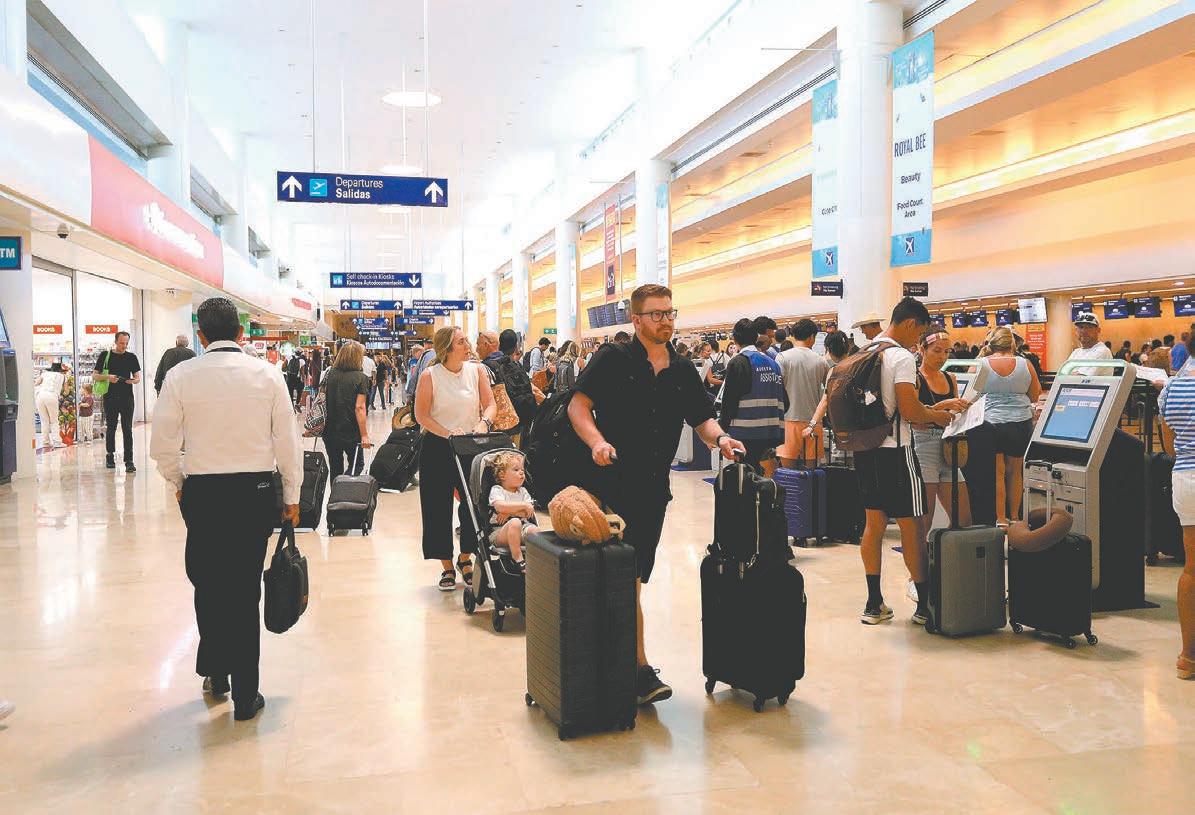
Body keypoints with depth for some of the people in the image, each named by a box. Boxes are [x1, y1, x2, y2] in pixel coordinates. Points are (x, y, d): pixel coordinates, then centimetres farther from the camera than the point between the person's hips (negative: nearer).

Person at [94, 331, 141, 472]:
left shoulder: (132, 357, 9)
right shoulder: (105, 355, 6)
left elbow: (138, 378, 9)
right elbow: (94, 376, 5)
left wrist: (133, 380, -14)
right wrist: (107, 377, -14)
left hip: (127, 398, 0)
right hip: (110, 397, 0)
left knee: (127, 429, -5)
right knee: (111, 428, 9)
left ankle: (129, 461, -8)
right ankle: (110, 457, 23)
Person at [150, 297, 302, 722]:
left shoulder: (180, 375, -4)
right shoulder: (267, 374, -3)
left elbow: (163, 445, -3)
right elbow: (288, 441, -2)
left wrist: (178, 482, 16)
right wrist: (291, 496, 8)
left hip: (202, 492, 0)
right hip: (256, 490, 0)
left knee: (207, 584, 19)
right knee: (245, 589, 7)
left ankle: (215, 672, 32)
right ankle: (245, 695, 13)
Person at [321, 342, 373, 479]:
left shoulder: (330, 374, 4)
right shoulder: (361, 378, -9)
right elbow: (359, 407, -16)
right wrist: (364, 435, -15)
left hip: (330, 431, 4)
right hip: (351, 432, -4)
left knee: (335, 468, 16)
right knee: (357, 464, 13)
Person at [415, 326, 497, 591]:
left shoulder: (477, 370, 1)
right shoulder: (429, 376, -7)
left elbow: (490, 404, 1)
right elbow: (421, 415, -9)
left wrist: (483, 422, -20)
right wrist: (448, 433, -20)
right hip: (437, 448, -2)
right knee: (439, 508, 3)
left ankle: (465, 559, 24)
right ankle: (447, 567, 17)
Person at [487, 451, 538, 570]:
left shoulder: (523, 491, 17)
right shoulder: (496, 490, 3)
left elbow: (529, 512, 1)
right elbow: (500, 507, -20)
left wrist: (509, 512, -13)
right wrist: (523, 505, -16)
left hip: (522, 529, 4)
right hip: (499, 531, -4)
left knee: (535, 530, -30)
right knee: (515, 522, -38)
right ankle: (518, 559, -35)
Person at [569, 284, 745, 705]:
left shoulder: (683, 371, 12)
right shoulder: (613, 359, -3)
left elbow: (702, 418, 15)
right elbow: (578, 405, -6)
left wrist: (720, 437, -7)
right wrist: (598, 442, -23)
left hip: (654, 489, 5)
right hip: (610, 484, -5)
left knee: (634, 579, 11)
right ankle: (640, 669, 3)